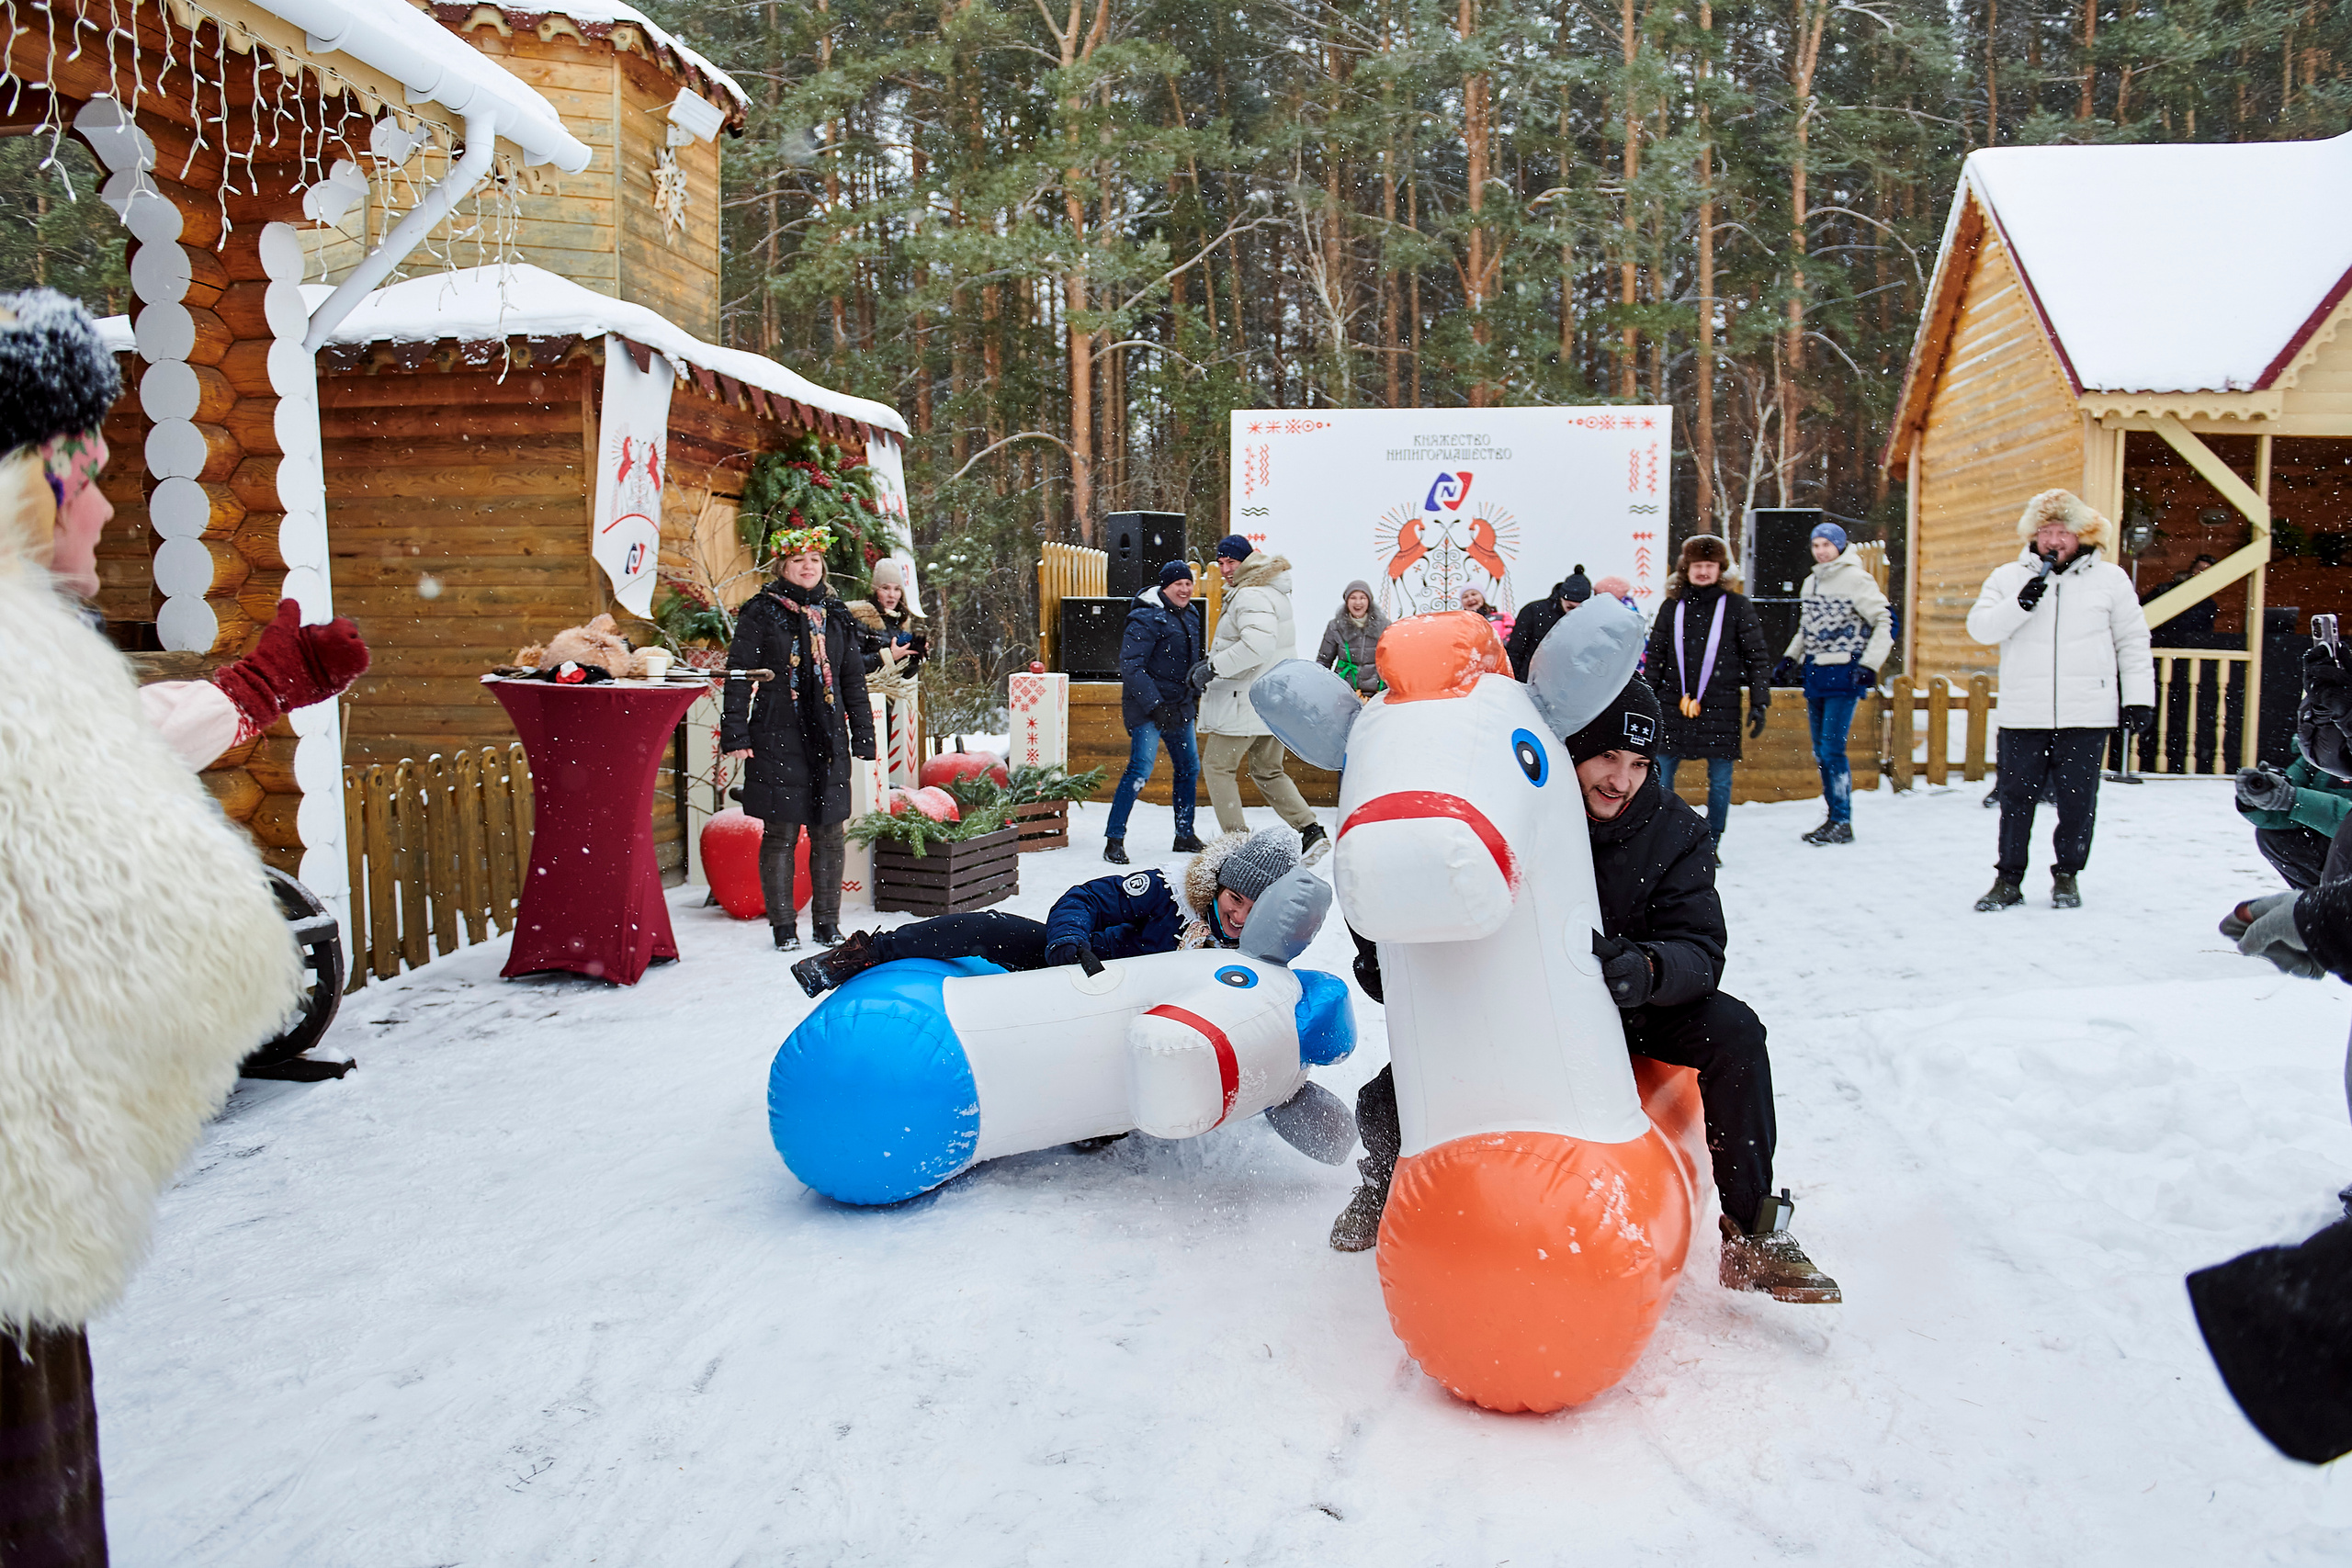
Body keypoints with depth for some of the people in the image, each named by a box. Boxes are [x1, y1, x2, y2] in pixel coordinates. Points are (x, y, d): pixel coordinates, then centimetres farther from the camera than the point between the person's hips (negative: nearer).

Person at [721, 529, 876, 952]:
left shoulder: (838, 618, 14)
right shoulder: (760, 615, 2)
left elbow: (854, 682, 17)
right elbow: (739, 675, 0)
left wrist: (863, 737, 12)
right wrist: (736, 734, -8)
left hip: (828, 739, 3)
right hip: (777, 738, -3)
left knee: (829, 832, 4)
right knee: (780, 833, -2)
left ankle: (827, 922, 16)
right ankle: (784, 924, 9)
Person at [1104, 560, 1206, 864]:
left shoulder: (1190, 615, 11)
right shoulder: (1146, 619, -16)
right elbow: (1130, 667, -21)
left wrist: (1196, 691, 20)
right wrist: (1155, 705, -24)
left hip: (1179, 708, 9)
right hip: (1147, 708, -9)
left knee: (1189, 768, 13)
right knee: (1140, 769, -16)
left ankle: (1185, 836, 27)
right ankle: (1114, 840, -10)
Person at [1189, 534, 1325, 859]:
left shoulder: (1251, 596, -17)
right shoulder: (1273, 592, 16)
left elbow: (1258, 643, -32)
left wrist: (1214, 667, -25)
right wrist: (1212, 663, 16)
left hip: (1248, 703, -10)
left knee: (1217, 765, 3)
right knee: (1267, 771, 19)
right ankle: (1311, 831, 8)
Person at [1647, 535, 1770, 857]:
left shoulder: (1737, 606, 2)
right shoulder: (1672, 606, 8)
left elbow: (1757, 658, 3)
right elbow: (1655, 657, 12)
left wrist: (1759, 704, -3)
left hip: (1721, 709, -1)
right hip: (1674, 706, 2)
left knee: (1720, 780, 3)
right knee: (1660, 774, 1)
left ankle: (1711, 845, 16)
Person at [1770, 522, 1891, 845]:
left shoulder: (1856, 579, -9)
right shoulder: (1811, 581, 13)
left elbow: (1886, 622, -10)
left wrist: (1869, 666, -16)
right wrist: (1789, 660, 15)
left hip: (1844, 675, -7)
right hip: (1815, 674, 7)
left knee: (1832, 749, -11)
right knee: (1820, 752, 9)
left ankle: (1842, 823, -3)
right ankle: (1834, 818, 18)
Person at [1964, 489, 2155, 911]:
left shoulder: (2110, 579, 7)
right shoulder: (2008, 577, 8)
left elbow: (2133, 642, 9)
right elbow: (1979, 626, -1)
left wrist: (2138, 697, 4)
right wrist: (2019, 605, -17)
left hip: (2085, 716, 0)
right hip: (2023, 715, 0)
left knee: (2078, 800, 5)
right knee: (2016, 797, 4)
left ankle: (2067, 876, 21)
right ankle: (2009, 879, 14)